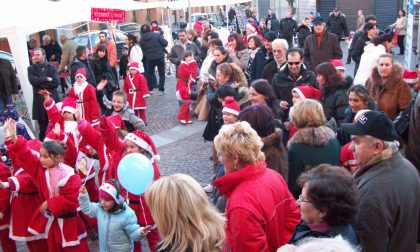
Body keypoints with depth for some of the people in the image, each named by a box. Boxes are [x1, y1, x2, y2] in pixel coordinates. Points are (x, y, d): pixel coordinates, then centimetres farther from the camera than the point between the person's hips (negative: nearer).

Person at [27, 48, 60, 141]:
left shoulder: (51, 67, 6)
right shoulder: (31, 69, 10)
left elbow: (56, 82, -8)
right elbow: (32, 81, -9)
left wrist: (40, 83, -8)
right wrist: (47, 79, -9)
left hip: (52, 98, -1)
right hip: (39, 100, 1)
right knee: (42, 127, 5)